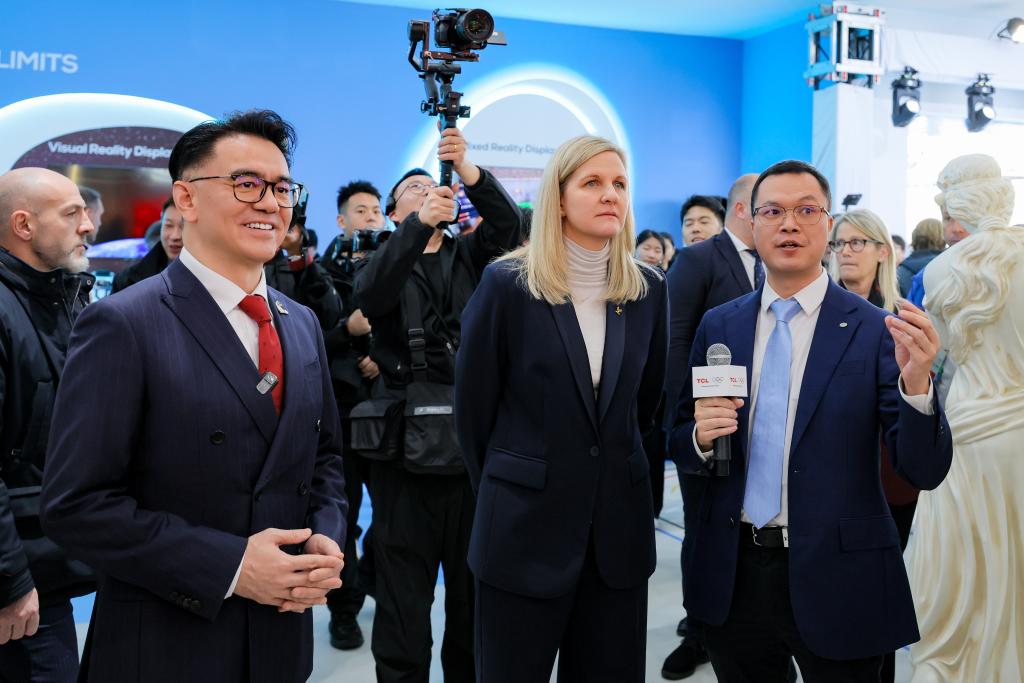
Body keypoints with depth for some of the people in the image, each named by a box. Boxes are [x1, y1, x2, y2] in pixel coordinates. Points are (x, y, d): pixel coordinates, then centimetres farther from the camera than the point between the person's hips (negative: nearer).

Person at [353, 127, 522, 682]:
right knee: (403, 593, 4)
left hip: (473, 440, 2)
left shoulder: (469, 254, 14)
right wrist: (421, 223, -28)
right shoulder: (384, 261, 7)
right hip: (405, 445, -2)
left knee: (474, 589, 13)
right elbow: (369, 297, -16)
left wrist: (467, 171, -22)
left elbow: (508, 226, -6)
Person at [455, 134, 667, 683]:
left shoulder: (648, 289, 3)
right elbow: (473, 407, -2)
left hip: (620, 529, 4)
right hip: (524, 527, -3)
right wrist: (502, 491, 5)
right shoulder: (508, 284, -9)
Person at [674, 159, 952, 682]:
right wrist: (700, 437, -15)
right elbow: (681, 446, 8)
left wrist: (916, 383, -28)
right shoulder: (718, 326, 2)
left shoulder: (875, 330, -8)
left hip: (835, 580, -3)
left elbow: (925, 472, -11)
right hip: (732, 575, 3)